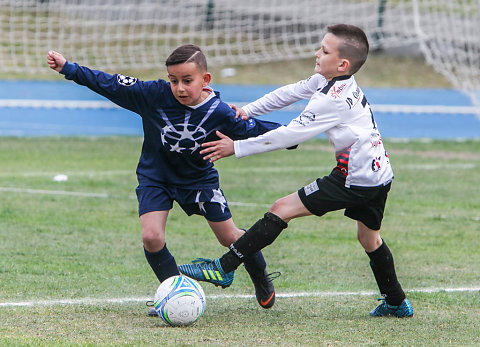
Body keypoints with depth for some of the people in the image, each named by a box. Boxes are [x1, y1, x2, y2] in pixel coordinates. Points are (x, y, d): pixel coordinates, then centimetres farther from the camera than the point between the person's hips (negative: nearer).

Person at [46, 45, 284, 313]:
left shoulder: (219, 113, -23)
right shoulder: (154, 95, -23)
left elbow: (255, 130, -13)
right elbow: (111, 84, -18)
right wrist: (68, 68, -19)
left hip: (199, 179, 0)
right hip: (156, 177, 0)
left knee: (230, 237, 5)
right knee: (152, 238, -18)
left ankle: (261, 278, 36)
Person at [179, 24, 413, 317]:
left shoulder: (333, 100, -20)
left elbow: (290, 135, -19)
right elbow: (290, 92, 17)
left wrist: (237, 148, -15)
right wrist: (248, 110, 11)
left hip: (355, 181, -10)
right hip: (380, 176, 10)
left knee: (282, 210, -9)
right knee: (369, 238, 28)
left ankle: (224, 268, -11)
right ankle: (396, 303, 39)